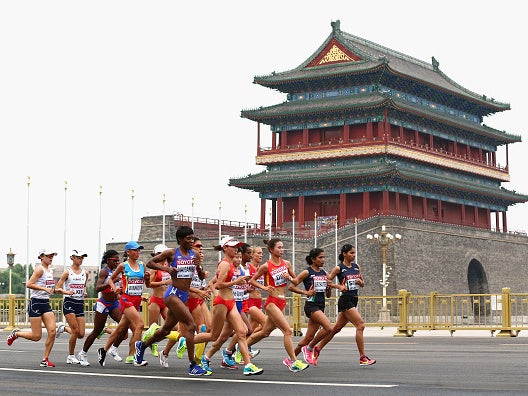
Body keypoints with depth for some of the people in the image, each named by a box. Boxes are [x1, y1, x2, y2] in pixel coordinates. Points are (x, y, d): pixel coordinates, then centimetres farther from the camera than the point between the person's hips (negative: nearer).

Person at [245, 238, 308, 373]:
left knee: (265, 332, 16)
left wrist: (289, 277, -4)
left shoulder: (286, 263, 7)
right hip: (272, 302, -7)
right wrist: (264, 287, -13)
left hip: (282, 302, 7)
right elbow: (252, 280, 1)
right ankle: (293, 361, -11)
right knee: (288, 330, -15)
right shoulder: (266, 266, -9)